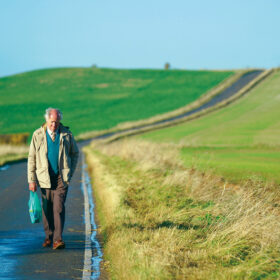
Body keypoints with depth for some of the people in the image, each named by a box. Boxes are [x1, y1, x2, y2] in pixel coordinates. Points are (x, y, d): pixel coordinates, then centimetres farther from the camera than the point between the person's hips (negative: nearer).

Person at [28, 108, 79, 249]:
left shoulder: (66, 134, 2)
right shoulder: (38, 135, 0)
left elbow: (75, 153, 15)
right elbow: (32, 158, 2)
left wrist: (70, 172, 6)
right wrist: (31, 179, -2)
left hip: (61, 178, -1)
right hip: (45, 177, 1)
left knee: (59, 208, -11)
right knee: (47, 208, 7)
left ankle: (58, 239, -12)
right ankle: (48, 237, 23)